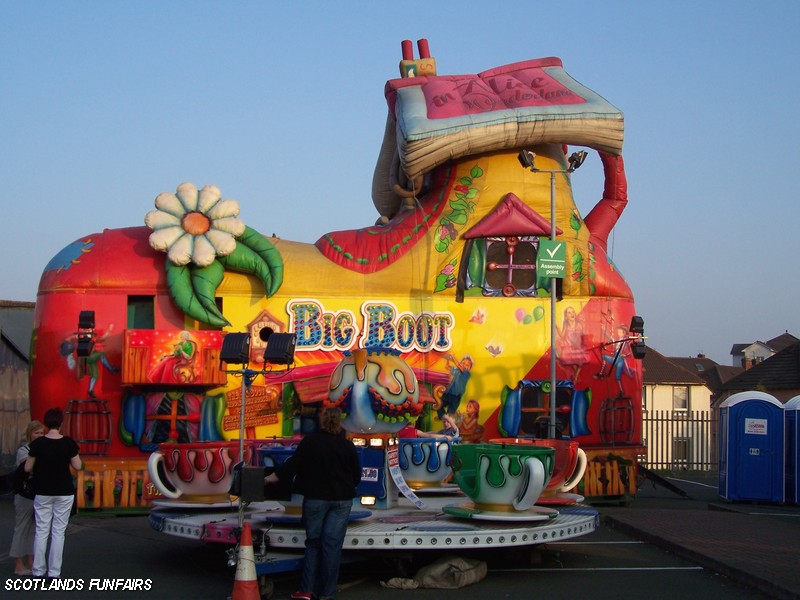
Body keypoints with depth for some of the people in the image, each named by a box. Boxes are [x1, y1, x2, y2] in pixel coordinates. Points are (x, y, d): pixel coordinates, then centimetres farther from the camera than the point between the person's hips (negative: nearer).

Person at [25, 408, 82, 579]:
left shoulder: (37, 444, -9)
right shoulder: (68, 443, -10)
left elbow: (27, 468, -2)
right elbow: (78, 466, -3)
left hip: (43, 492, 1)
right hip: (64, 493, -1)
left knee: (41, 531, 10)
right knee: (58, 532, 5)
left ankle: (38, 570, 11)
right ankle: (54, 572, 5)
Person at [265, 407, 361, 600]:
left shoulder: (310, 441, -6)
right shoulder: (348, 446, -1)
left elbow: (292, 465, -6)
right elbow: (357, 475, 5)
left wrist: (270, 478, 6)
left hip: (315, 497, -1)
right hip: (342, 499, 1)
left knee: (313, 542, 11)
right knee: (332, 544, 2)